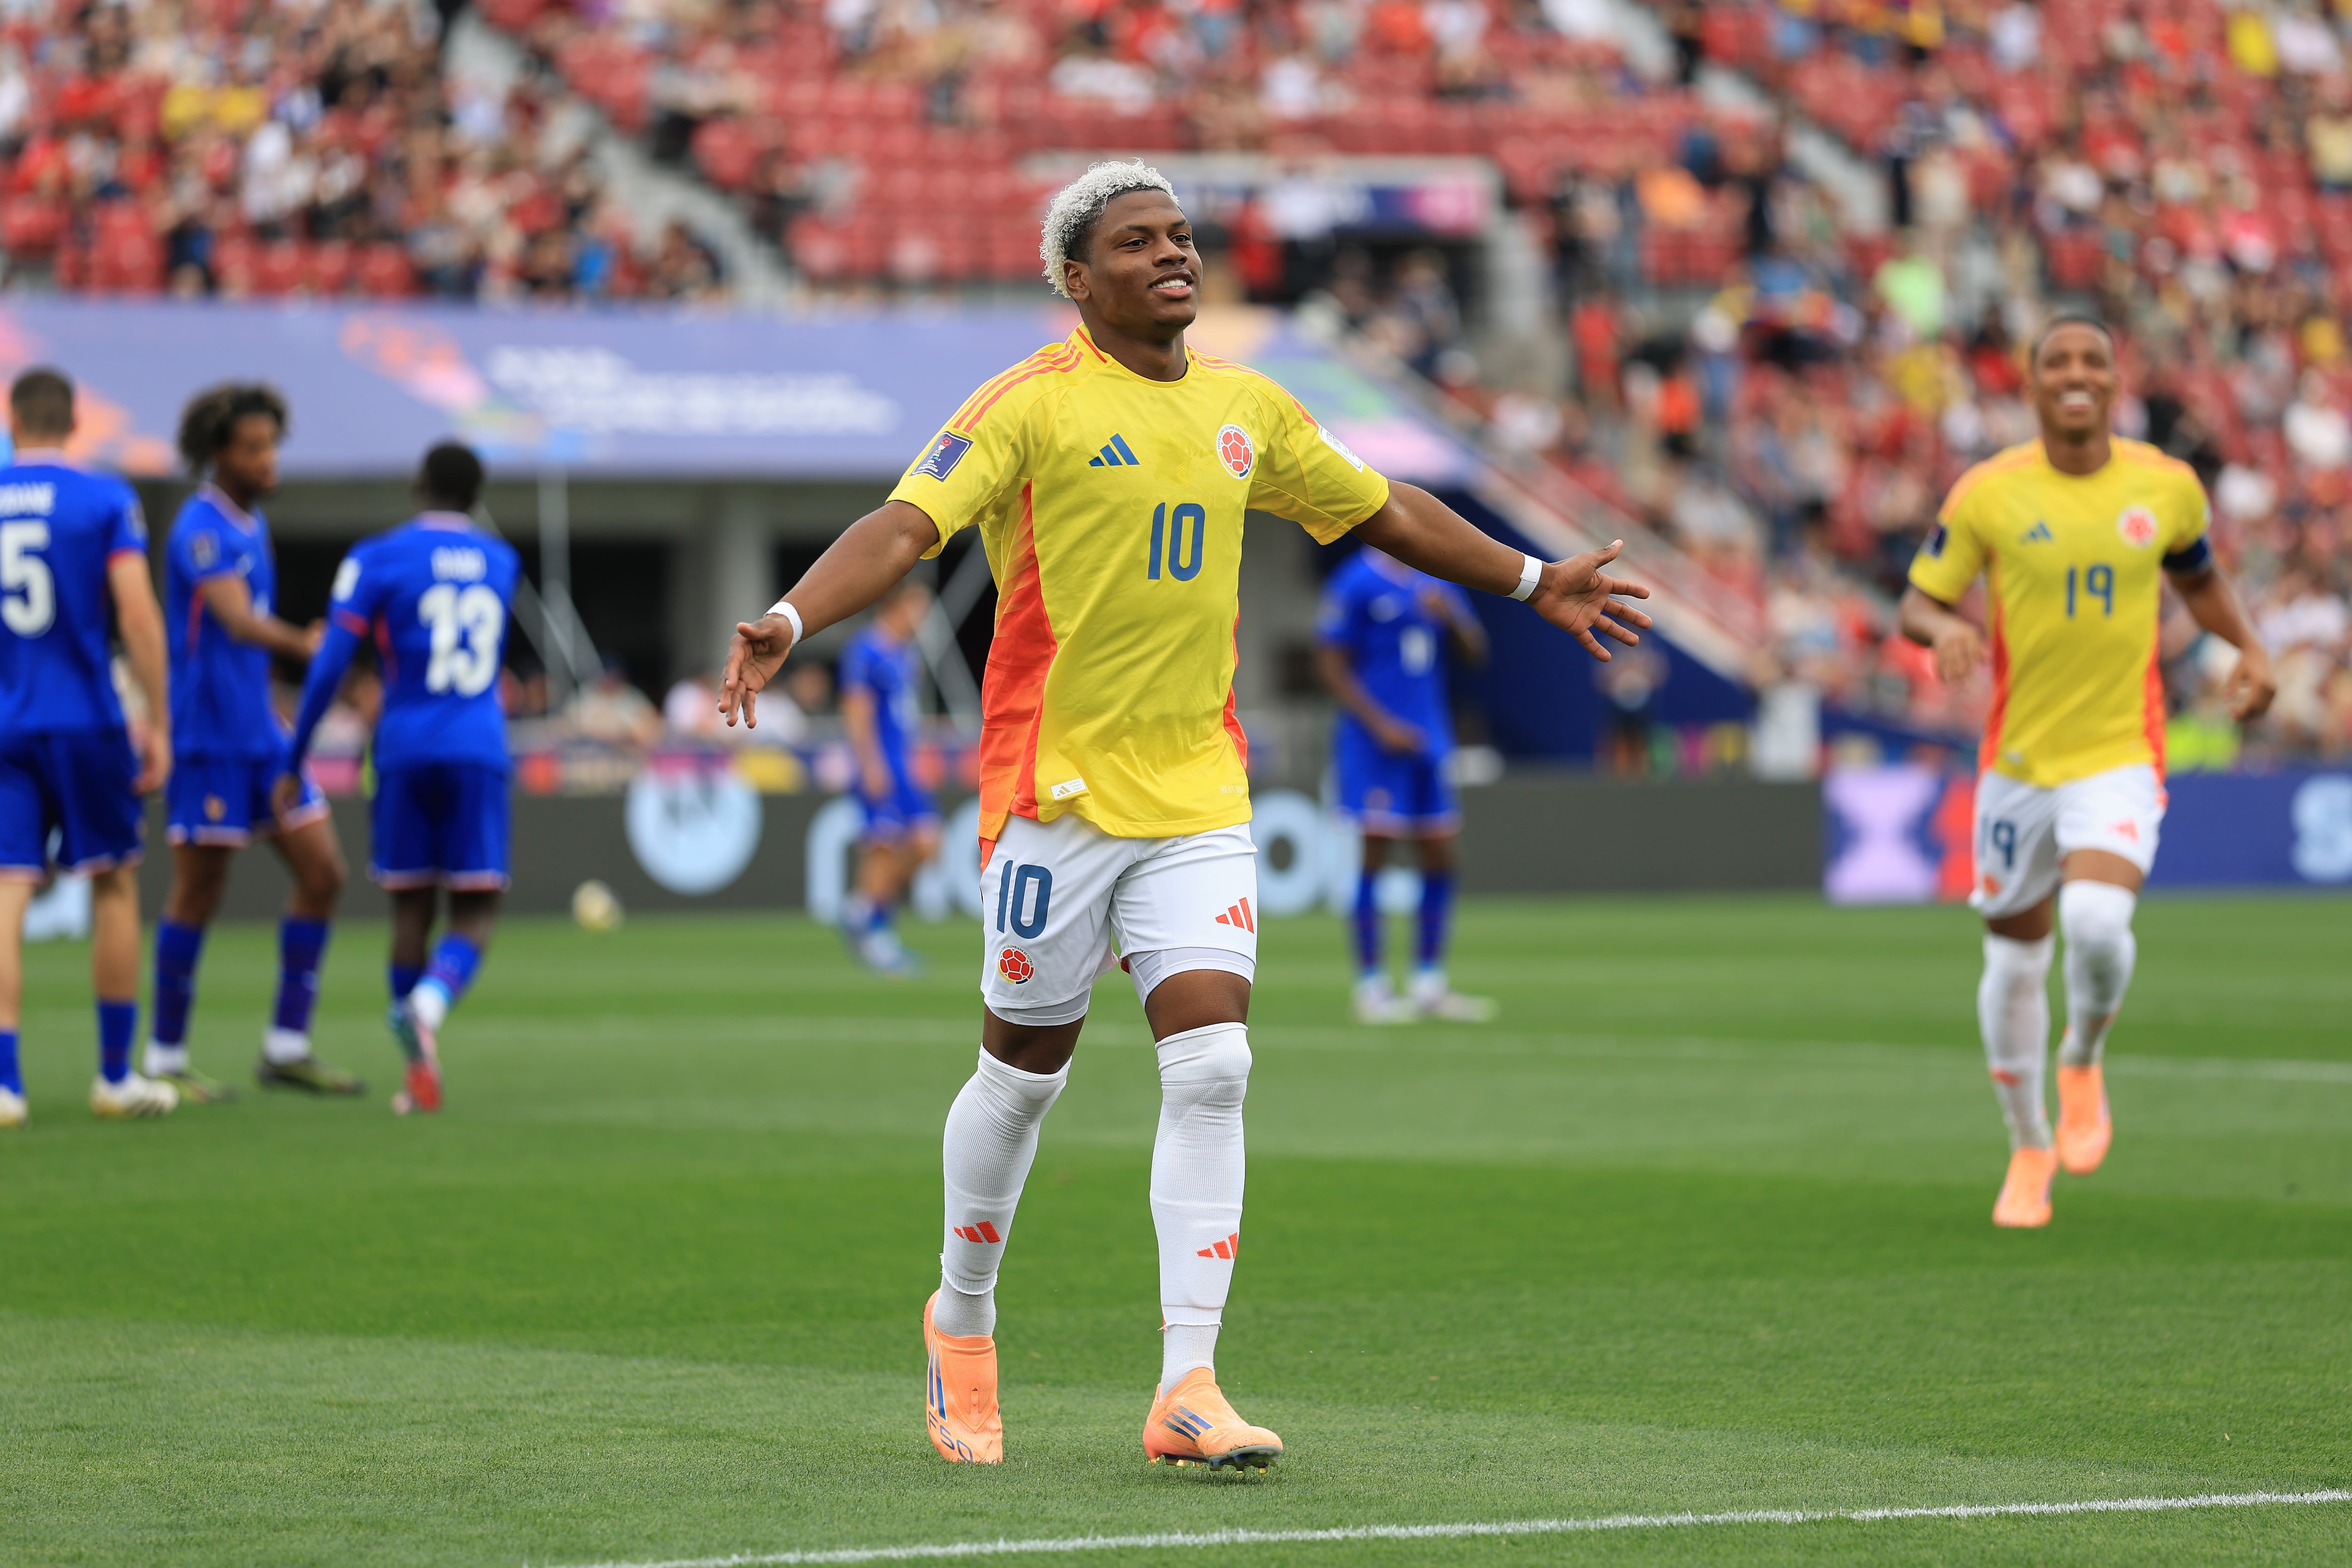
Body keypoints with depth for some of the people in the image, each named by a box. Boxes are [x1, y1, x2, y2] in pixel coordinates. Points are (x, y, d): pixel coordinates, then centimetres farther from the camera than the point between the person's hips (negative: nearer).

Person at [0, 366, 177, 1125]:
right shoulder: (106, 500, -3)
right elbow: (137, 614, -10)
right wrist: (159, 724, -6)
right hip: (86, 721, -1)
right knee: (114, 885, 13)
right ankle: (115, 1076, 18)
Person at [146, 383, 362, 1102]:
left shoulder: (251, 524, 14)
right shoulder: (203, 527, -14)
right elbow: (238, 623, -30)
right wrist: (309, 646, -46)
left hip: (259, 734, 9)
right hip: (208, 737, -9)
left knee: (322, 873, 3)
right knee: (198, 894, -2)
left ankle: (286, 1048, 8)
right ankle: (166, 1060, 9)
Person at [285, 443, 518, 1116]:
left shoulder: (379, 559, 1)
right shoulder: (501, 563, 13)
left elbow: (329, 667, -6)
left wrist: (293, 764, 1)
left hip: (405, 754, -1)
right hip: (480, 753, 1)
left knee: (412, 907, 11)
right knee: (474, 915, 1)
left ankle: (418, 1073, 10)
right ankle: (429, 1005, -31)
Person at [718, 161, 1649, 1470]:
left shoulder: (1248, 409, 11)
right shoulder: (1032, 405, -7)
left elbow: (1382, 513, 26)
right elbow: (905, 527, -17)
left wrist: (1534, 582, 32)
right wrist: (791, 622, -34)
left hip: (1200, 795, 4)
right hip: (1057, 791, -4)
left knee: (1213, 1065, -9)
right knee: (1025, 1074, 5)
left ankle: (1189, 1387, -9)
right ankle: (964, 1326, 30)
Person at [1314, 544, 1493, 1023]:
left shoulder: (1436, 583, 12)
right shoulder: (1356, 584, -8)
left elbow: (1474, 651, 14)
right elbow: (1331, 665, -9)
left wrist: (1450, 615, -7)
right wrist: (1382, 726, -16)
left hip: (1429, 738, 7)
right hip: (1374, 745, -7)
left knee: (1440, 856, 6)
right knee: (1377, 853, -6)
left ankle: (1429, 986, 14)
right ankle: (1371, 987, -1)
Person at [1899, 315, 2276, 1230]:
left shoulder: (2167, 487, 0)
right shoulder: (1988, 493, -5)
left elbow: (2197, 578, 20)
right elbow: (1916, 605, 0)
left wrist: (2250, 652, 5)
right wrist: (1947, 630, -22)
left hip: (2120, 757, -1)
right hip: (2017, 759, 1)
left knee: (2097, 922, -26)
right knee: (2015, 959, 9)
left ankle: (2084, 1062, 7)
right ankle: (2030, 1149, 30)